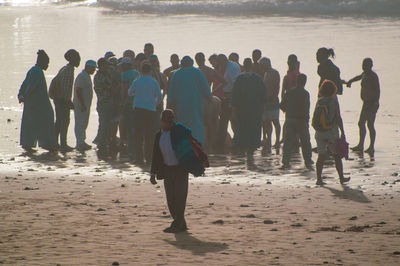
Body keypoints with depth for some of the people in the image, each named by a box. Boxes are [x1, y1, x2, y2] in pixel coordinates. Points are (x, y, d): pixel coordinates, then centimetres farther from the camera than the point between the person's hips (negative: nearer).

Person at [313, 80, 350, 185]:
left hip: (319, 133, 3)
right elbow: (338, 118, -10)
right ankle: (341, 178, 18)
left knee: (321, 156, 7)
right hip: (332, 132, -3)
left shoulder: (319, 101, 2)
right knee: (337, 156, 10)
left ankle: (319, 178, 1)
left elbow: (315, 118, 5)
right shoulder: (333, 101, -10)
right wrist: (342, 132, -4)